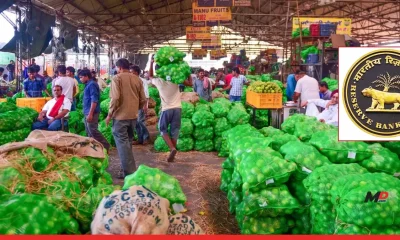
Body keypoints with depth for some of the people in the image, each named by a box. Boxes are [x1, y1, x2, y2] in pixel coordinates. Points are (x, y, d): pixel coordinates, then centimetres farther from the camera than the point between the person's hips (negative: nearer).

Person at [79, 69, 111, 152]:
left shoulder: (92, 84, -14)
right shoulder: (88, 85, 17)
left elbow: (94, 100, -21)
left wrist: (90, 114, -25)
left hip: (91, 112, -10)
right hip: (87, 112, 10)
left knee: (93, 131, -10)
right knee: (89, 132, 13)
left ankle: (105, 146, -3)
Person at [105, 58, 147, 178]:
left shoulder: (117, 78, -8)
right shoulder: (137, 79, 8)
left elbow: (115, 98, -17)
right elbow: (143, 100, 9)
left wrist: (110, 114, -7)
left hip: (121, 116, -6)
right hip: (133, 116, 6)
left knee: (123, 143, -1)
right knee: (128, 142, 18)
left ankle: (130, 172, -2)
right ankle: (130, 170, 25)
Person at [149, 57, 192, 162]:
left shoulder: (158, 81, -2)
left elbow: (150, 76, 20)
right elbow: (190, 83, 6)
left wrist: (151, 63, 16)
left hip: (166, 109, -2)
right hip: (177, 108, 2)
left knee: (163, 129, 14)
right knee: (174, 131, 9)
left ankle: (172, 149, -7)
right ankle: (172, 153, 12)